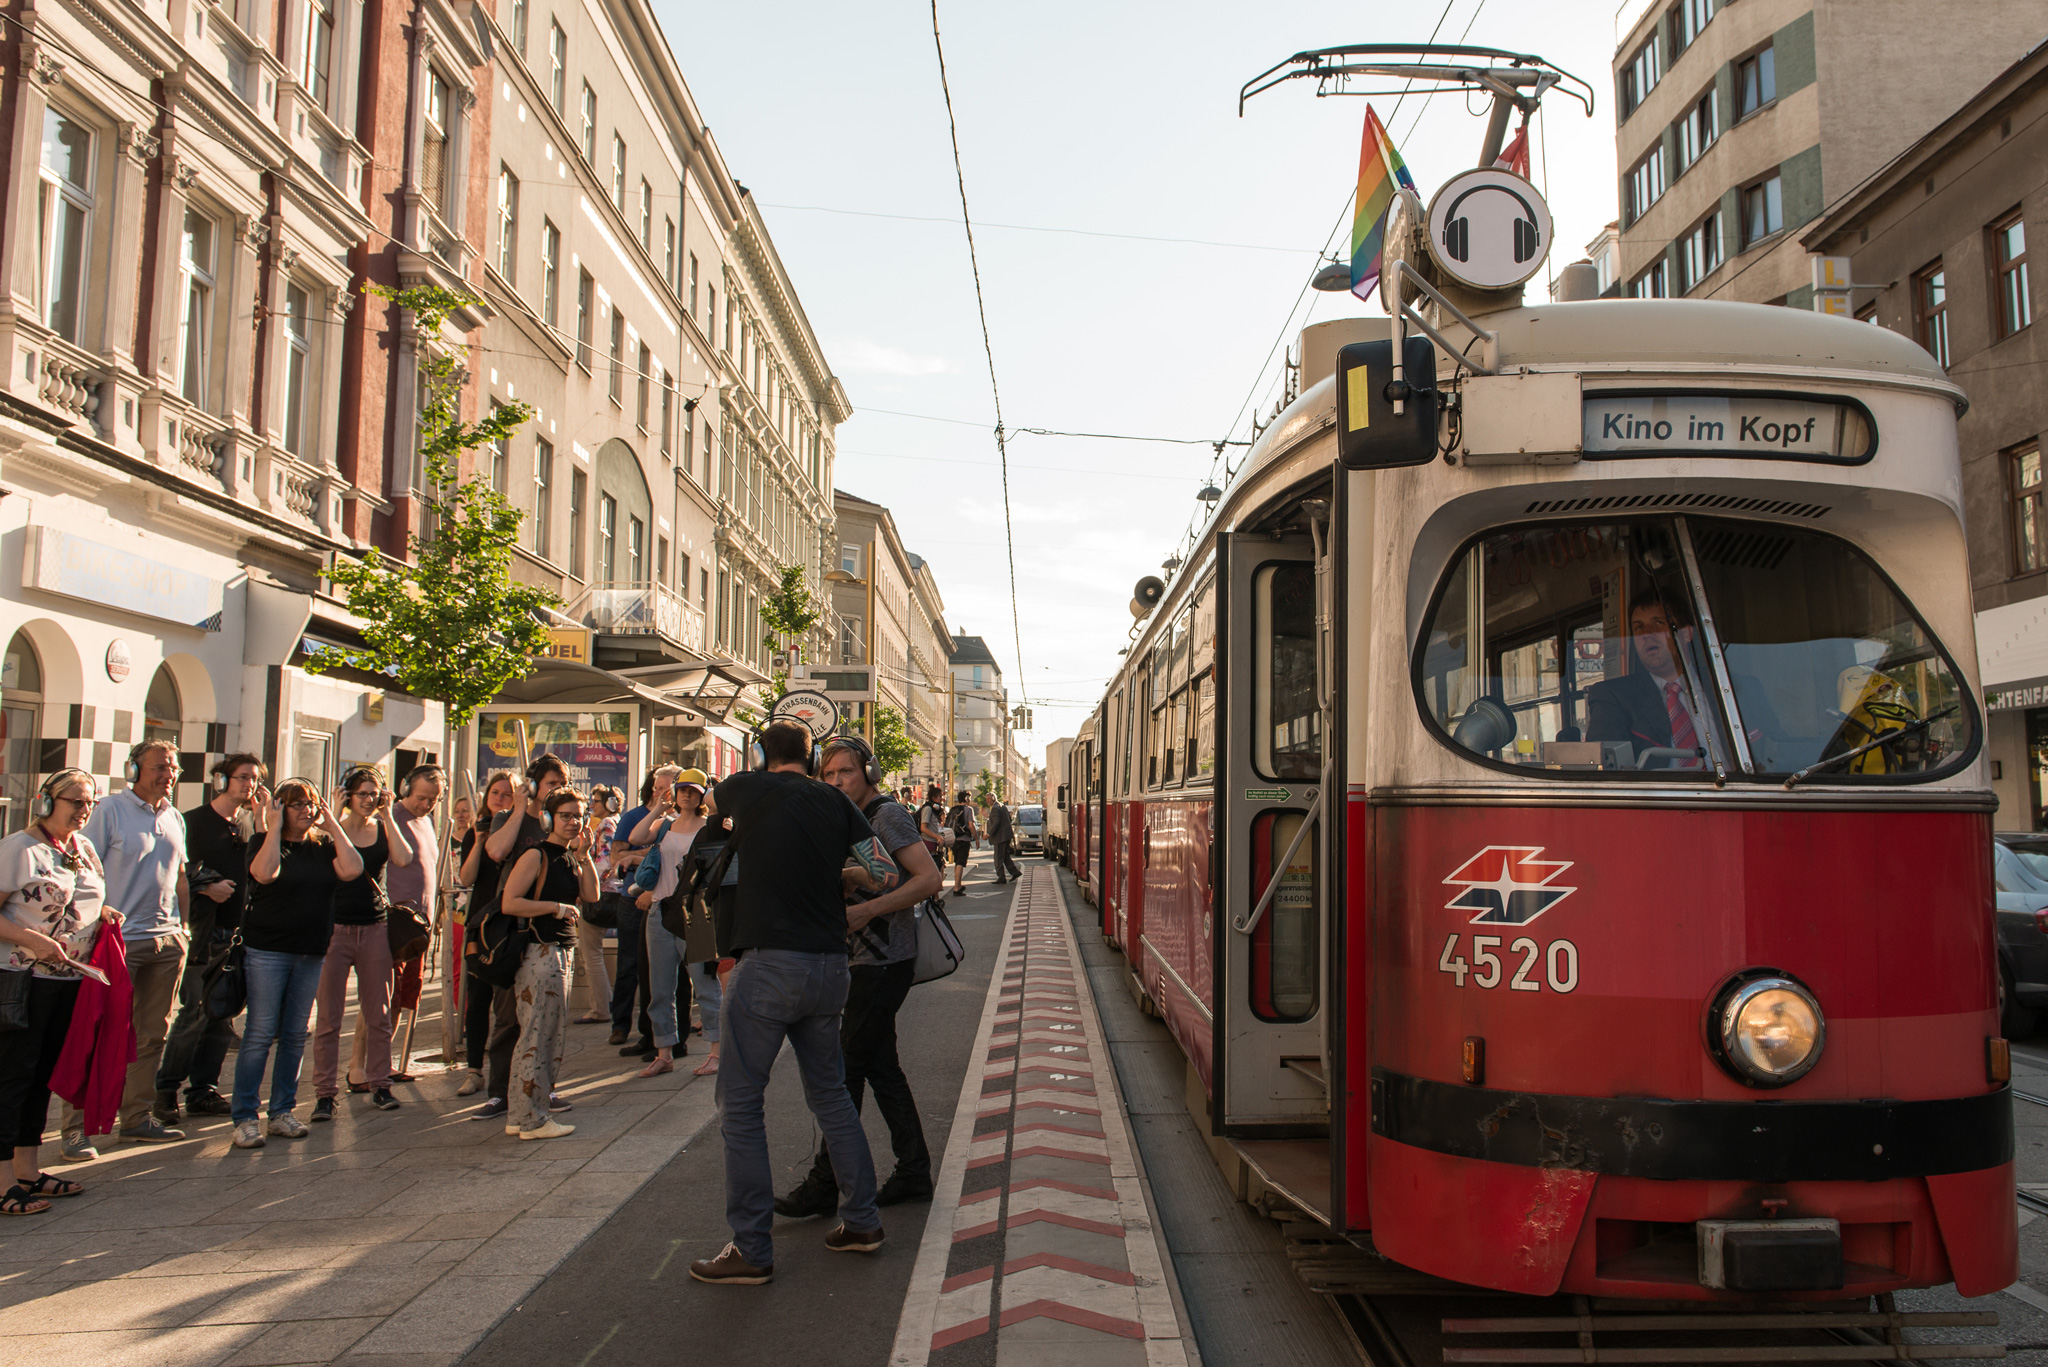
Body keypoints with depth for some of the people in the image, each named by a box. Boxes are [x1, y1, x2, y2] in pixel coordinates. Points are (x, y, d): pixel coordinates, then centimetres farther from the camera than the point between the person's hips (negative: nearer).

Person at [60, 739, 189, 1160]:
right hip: (119, 940, -6)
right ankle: (76, 1129, -1)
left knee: (153, 1035, 10)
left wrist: (183, 928, 15)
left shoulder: (175, 818, 14)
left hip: (166, 940, 6)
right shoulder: (110, 810, -5)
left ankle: (138, 1117, 19)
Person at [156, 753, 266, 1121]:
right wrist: (206, 887, -15)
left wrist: (261, 818, -2)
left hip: (237, 931, 5)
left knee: (224, 1015, 6)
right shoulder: (194, 821, 0)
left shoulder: (249, 824, 14)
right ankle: (166, 1089, 4)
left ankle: (203, 1089, 14)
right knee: (194, 1012, -8)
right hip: (202, 929, -5)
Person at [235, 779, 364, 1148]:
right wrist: (275, 826, -15)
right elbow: (265, 873, -23)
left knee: (295, 1035, 9)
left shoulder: (324, 847, 9)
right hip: (267, 950, -4)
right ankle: (244, 1118, 0)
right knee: (260, 1033, -5)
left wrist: (333, 825, -4)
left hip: (311, 952, 4)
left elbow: (352, 869, -9)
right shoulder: (266, 843, -2)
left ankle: (282, 1112, 18)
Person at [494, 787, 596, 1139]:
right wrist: (554, 906, -15)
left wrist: (584, 855, 1)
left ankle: (521, 1116, 20)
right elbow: (508, 903, -18)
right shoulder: (536, 855, -11)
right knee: (538, 1036, -5)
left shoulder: (571, 857, 15)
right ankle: (531, 1120, 3)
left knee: (555, 1037, 12)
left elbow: (592, 897, 8)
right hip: (538, 951, -9)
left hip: (562, 951, 9)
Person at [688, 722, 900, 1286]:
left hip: (769, 963, -5)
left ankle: (751, 1249, 5)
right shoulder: (835, 801, 8)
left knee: (739, 1102, 4)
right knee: (830, 1092, 20)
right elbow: (885, 875, 5)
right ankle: (861, 1220, 26)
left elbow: (718, 797, 25)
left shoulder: (746, 789, 0)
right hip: (829, 965, 5)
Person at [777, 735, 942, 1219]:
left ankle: (824, 1185, 0)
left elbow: (930, 878, -21)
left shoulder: (887, 815, -12)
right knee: (881, 1065, 11)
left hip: (884, 961, -9)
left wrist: (867, 911, -26)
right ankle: (914, 1171, 19)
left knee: (847, 1069, -6)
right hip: (867, 960, 9)